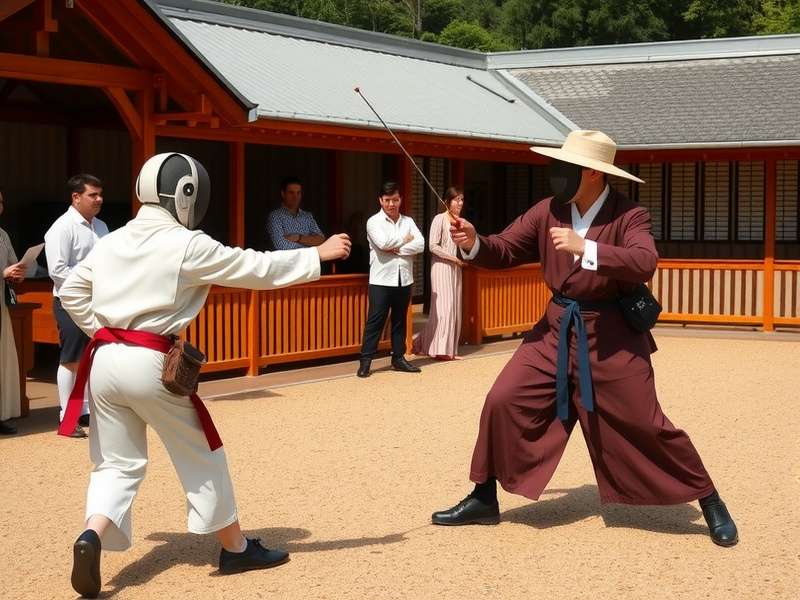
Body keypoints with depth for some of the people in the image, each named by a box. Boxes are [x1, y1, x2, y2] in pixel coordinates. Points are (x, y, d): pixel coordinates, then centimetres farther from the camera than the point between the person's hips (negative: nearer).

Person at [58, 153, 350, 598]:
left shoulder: (113, 241, 10)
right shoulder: (187, 245, -9)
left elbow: (72, 292, 17)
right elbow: (259, 268, -5)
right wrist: (319, 254, 3)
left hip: (105, 360, 6)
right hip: (150, 363, -5)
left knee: (118, 464, 13)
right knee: (202, 456, 12)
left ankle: (92, 537, -15)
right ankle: (236, 549, 26)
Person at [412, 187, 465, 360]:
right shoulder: (440, 219, -9)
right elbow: (433, 246, -15)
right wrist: (453, 257, -13)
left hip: (455, 268, 7)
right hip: (441, 267, -7)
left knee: (454, 308, 7)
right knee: (444, 307, -8)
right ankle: (441, 349, -3)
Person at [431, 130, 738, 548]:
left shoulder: (629, 216, -14)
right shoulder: (548, 211, -1)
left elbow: (644, 263, -31)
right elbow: (505, 251, 3)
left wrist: (585, 248, -40)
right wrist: (474, 243, -18)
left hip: (612, 334, -4)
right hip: (556, 329, 5)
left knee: (645, 424, -1)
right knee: (502, 402, -2)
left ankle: (710, 502, 18)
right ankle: (484, 499, 15)